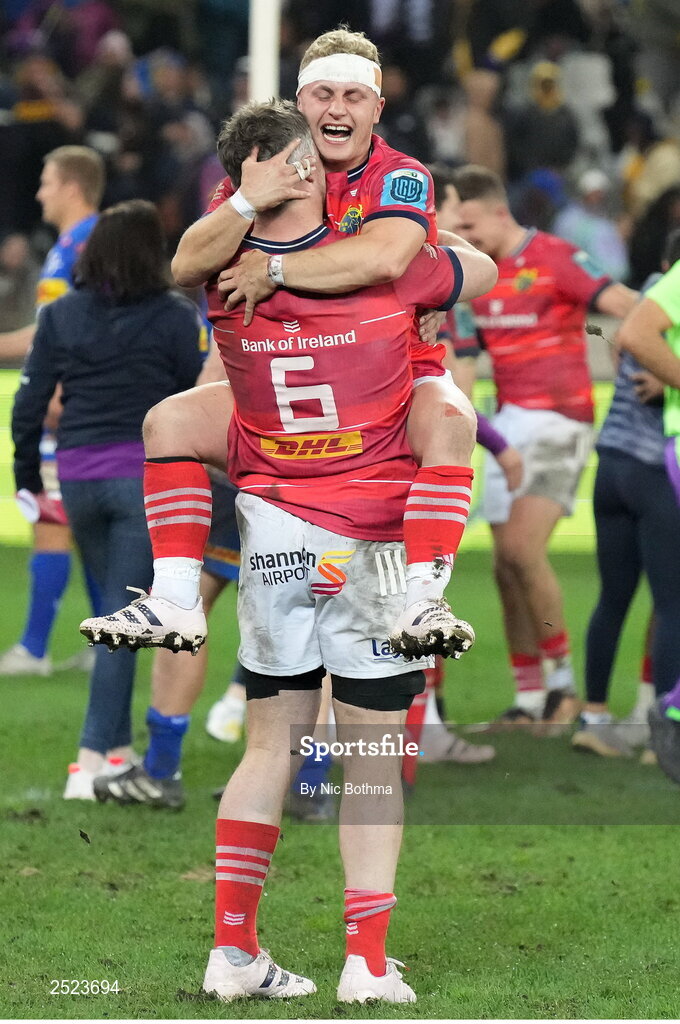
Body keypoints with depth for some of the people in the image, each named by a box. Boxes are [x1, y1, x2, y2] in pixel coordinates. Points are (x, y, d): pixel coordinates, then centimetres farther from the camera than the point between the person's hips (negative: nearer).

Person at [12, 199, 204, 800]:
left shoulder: (60, 315, 5)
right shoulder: (176, 318, -4)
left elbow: (29, 404, 6)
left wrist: (27, 478, 15)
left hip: (78, 477, 4)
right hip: (148, 474, -4)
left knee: (117, 614, 18)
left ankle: (118, 751, 19)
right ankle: (93, 761, -10)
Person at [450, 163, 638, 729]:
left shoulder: (555, 258, -10)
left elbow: (621, 302, -18)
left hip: (558, 422, -7)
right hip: (508, 427, 7)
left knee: (522, 548, -19)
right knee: (506, 567, 3)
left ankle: (563, 676, -4)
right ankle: (530, 699, 12)